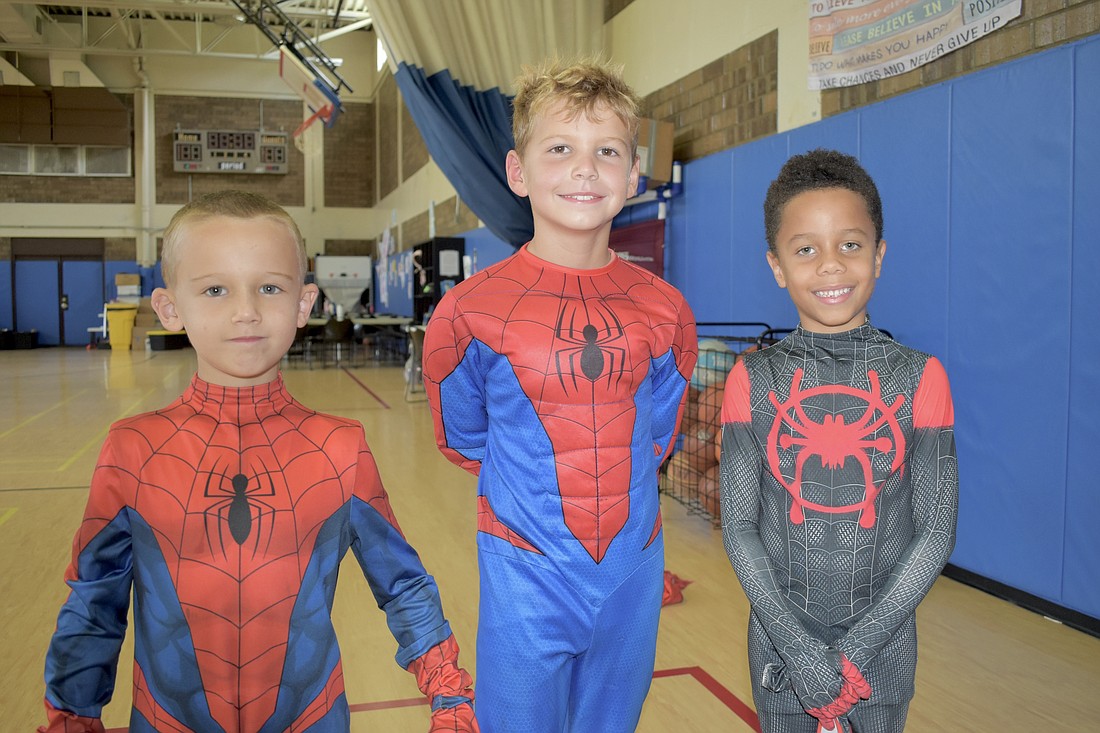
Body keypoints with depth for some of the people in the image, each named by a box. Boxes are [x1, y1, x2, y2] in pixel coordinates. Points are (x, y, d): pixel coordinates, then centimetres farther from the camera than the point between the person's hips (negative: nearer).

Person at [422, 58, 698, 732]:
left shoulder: (665, 311, -3)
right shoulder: (471, 311, -12)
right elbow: (462, 438, 3)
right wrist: (527, 491, 7)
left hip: (633, 575, 3)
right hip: (528, 579, -2)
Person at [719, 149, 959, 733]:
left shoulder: (918, 377, -6)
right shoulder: (753, 379, -6)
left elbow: (936, 529, -6)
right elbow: (739, 526, -6)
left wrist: (859, 648, -12)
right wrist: (799, 648, -13)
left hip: (882, 644, 0)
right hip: (780, 640, 0)